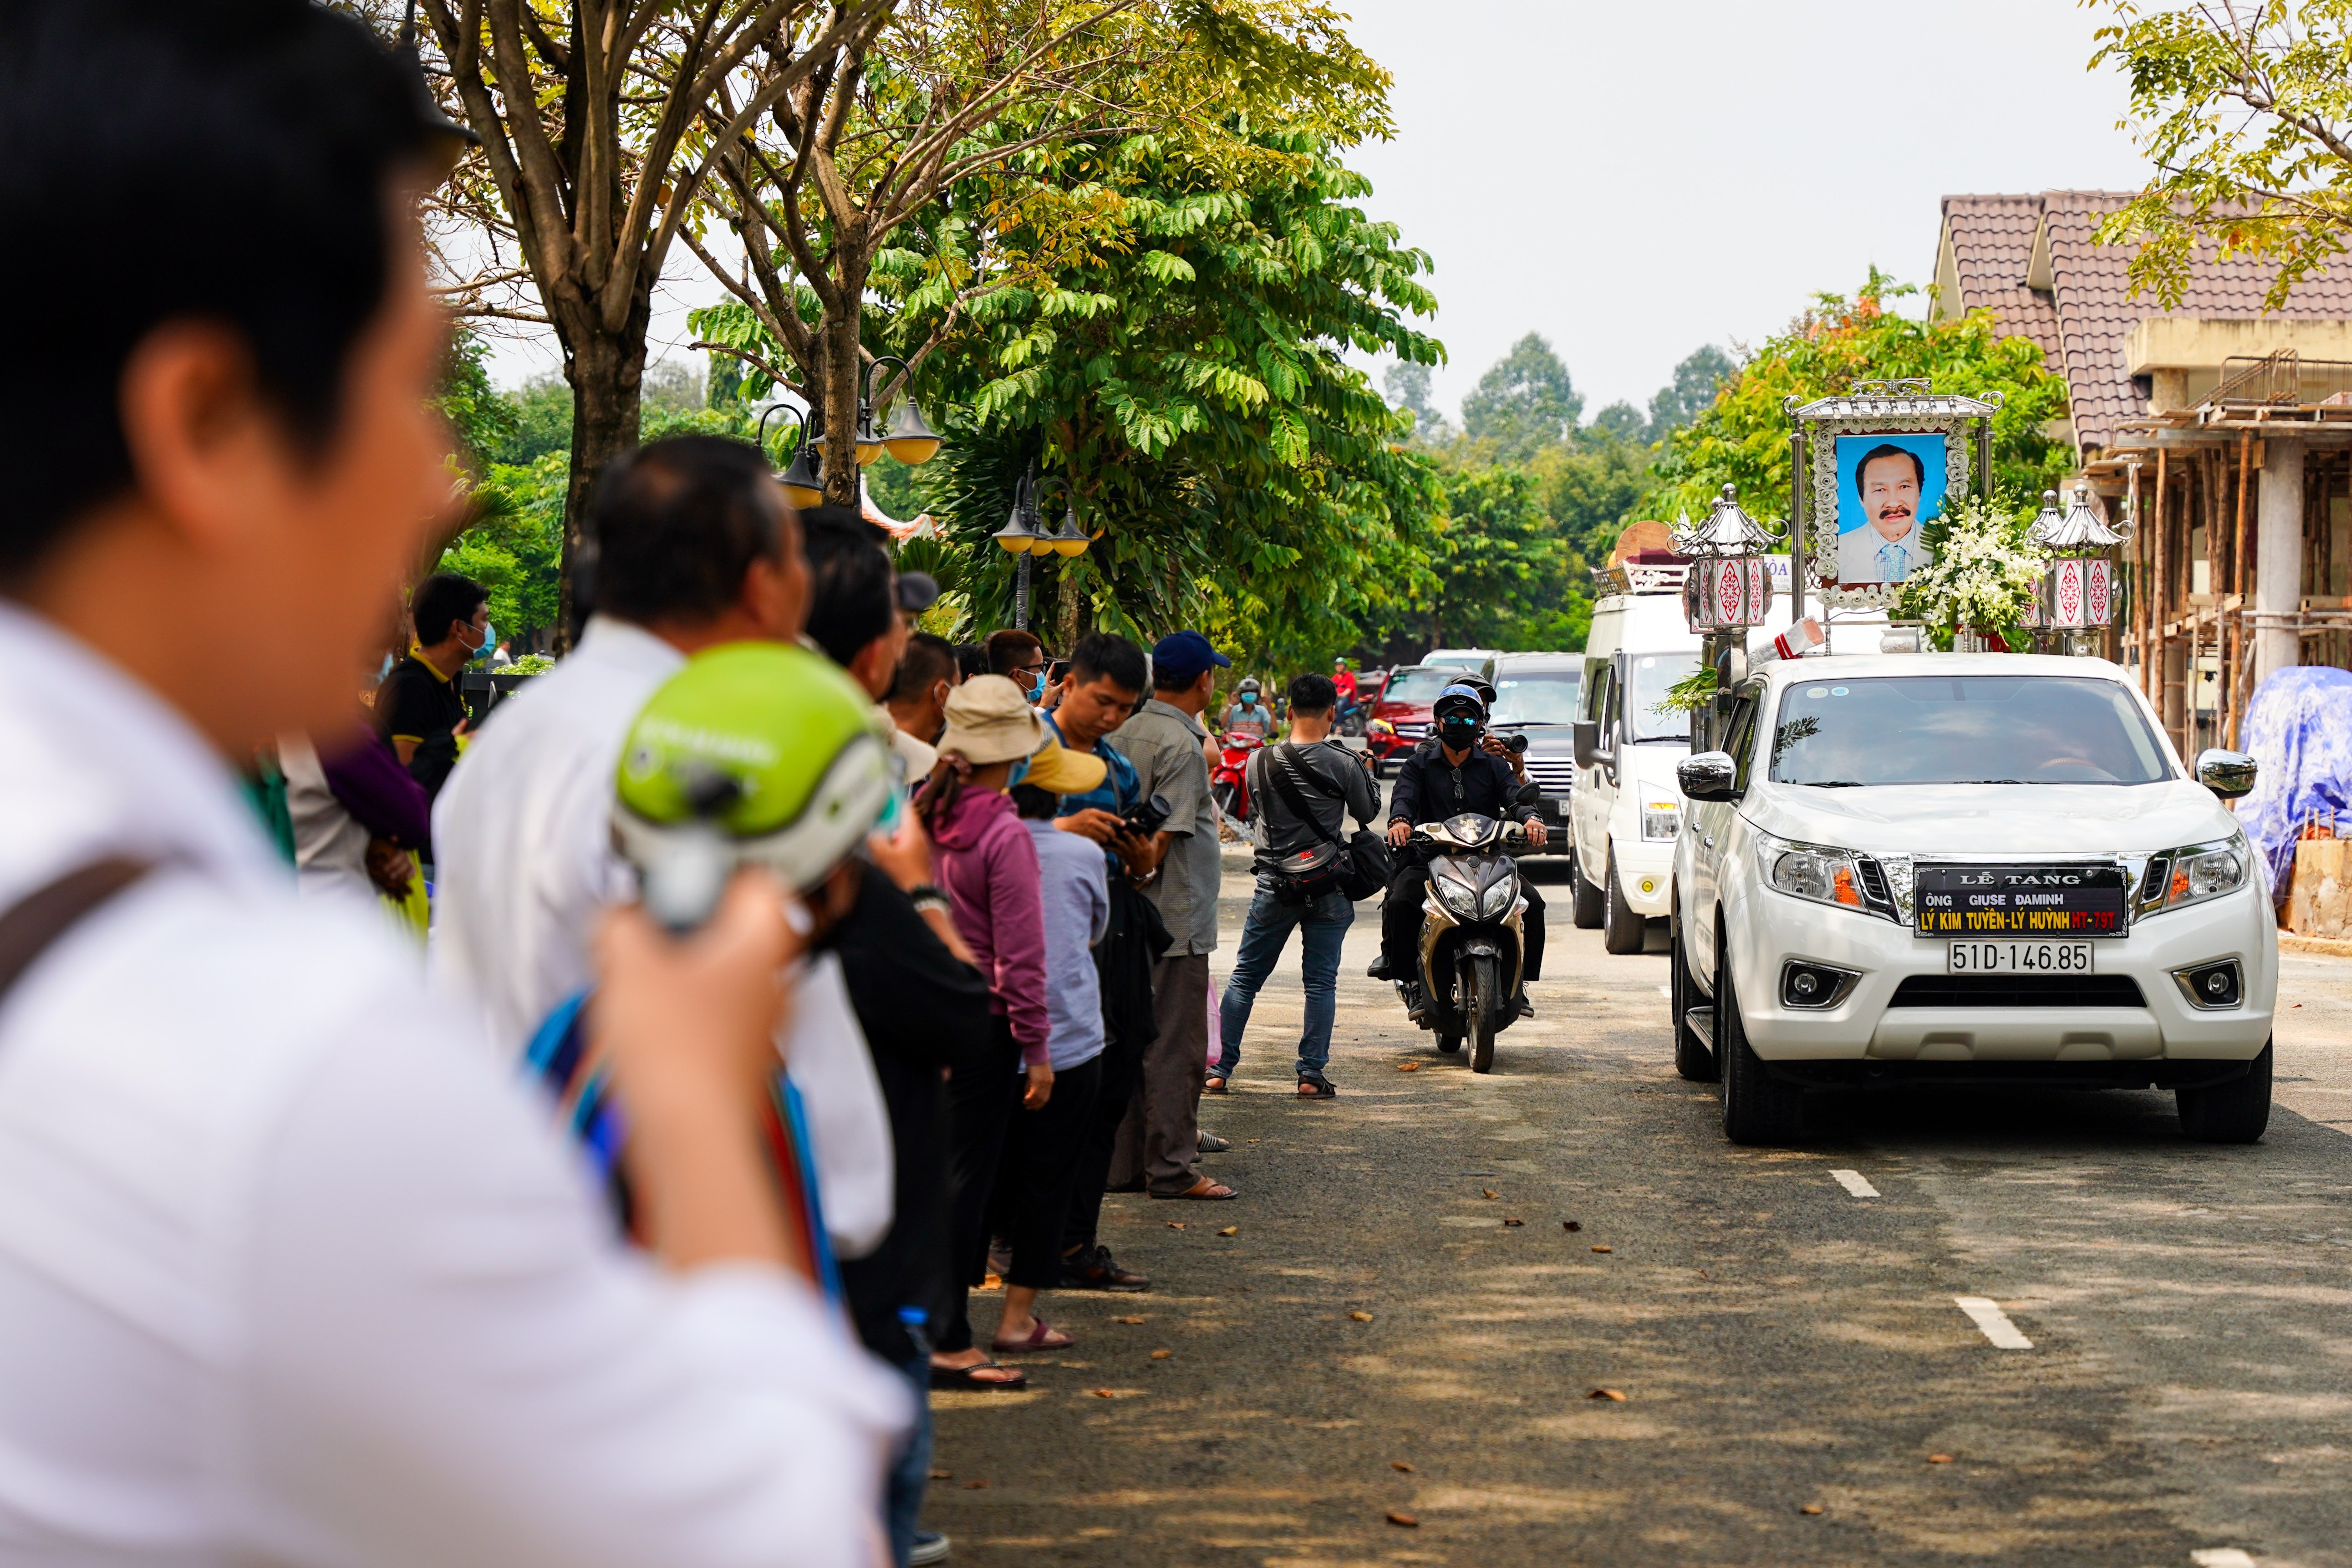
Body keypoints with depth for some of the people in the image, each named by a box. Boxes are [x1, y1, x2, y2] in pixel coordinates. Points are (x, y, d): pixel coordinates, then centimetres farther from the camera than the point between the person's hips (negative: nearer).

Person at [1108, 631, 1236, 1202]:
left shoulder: (1127, 733, 10)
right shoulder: (1181, 744, -16)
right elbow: (1167, 834, -20)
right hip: (1175, 917, -9)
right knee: (1176, 1048, -2)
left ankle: (1124, 1165, 18)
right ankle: (1173, 1170, 1)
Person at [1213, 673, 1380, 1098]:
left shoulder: (1261, 763, -4)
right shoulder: (1343, 763, -10)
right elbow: (1368, 813, 4)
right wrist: (1363, 771, 19)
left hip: (1274, 884, 2)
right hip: (1328, 887, -1)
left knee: (1244, 978, 9)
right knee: (1321, 983, 4)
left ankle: (1220, 1069, 9)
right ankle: (1312, 1074, 2)